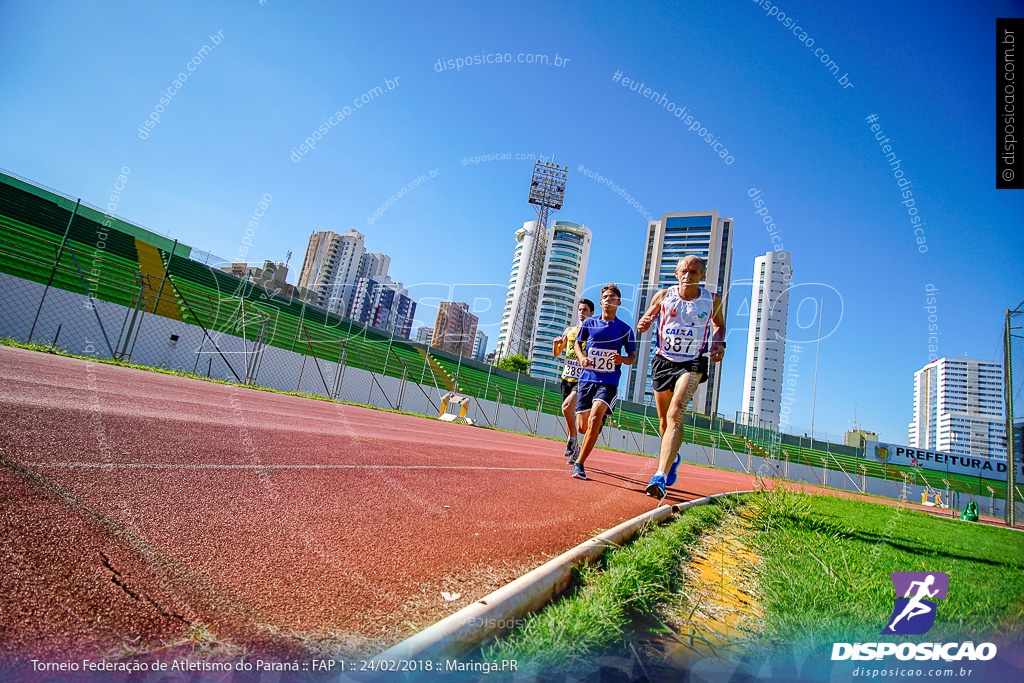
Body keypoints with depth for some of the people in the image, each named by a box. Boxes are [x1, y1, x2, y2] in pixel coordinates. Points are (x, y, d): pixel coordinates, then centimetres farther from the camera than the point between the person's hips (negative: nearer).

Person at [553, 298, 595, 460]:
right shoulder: (569, 330, 12)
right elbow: (557, 354, 17)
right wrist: (556, 343, -3)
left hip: (583, 380, -5)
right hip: (567, 377, 5)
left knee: (567, 407, -23)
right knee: (570, 414, 10)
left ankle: (572, 439, -1)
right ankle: (573, 447, 25)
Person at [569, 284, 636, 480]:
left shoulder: (624, 329, 2)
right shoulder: (588, 323, 5)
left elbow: (633, 356, 8)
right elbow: (578, 342, 19)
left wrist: (622, 359, -15)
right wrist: (581, 357, -2)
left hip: (609, 381, -2)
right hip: (587, 378, 2)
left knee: (595, 417, -24)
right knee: (582, 427, 1)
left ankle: (579, 463, -15)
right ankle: (582, 448, 39)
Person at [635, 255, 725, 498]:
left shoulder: (712, 300, 0)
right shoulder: (663, 296, 0)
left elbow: (720, 325, 19)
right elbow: (644, 322, 11)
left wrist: (720, 344, -2)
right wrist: (643, 324, -14)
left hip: (693, 363, -2)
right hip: (663, 360, 3)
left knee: (675, 414, -24)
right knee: (664, 420, 11)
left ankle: (661, 476, -29)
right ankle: (672, 457, 41)